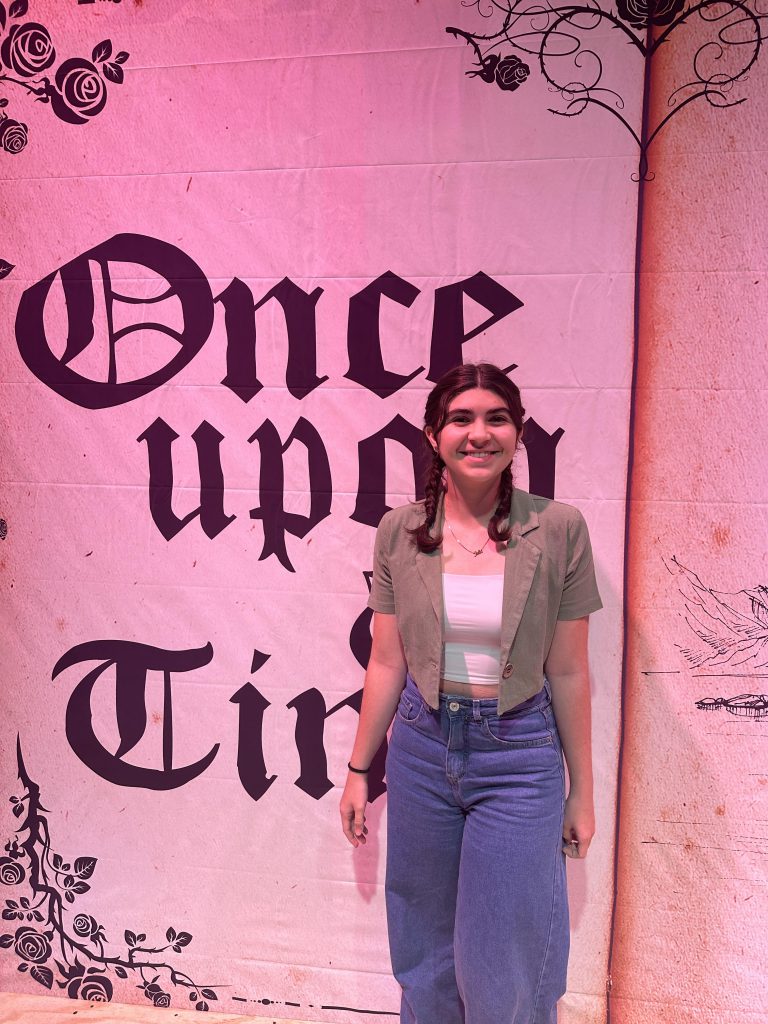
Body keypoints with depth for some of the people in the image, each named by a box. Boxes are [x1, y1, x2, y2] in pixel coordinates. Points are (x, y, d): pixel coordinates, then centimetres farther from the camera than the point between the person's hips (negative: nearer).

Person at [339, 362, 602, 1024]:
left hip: (519, 756, -2)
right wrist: (359, 769, 7)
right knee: (425, 946, 20)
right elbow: (386, 661, 2)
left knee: (503, 964, 9)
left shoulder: (559, 530, -10)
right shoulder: (400, 533, -4)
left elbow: (568, 671, -4)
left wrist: (582, 790, 2)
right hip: (422, 748, 2)